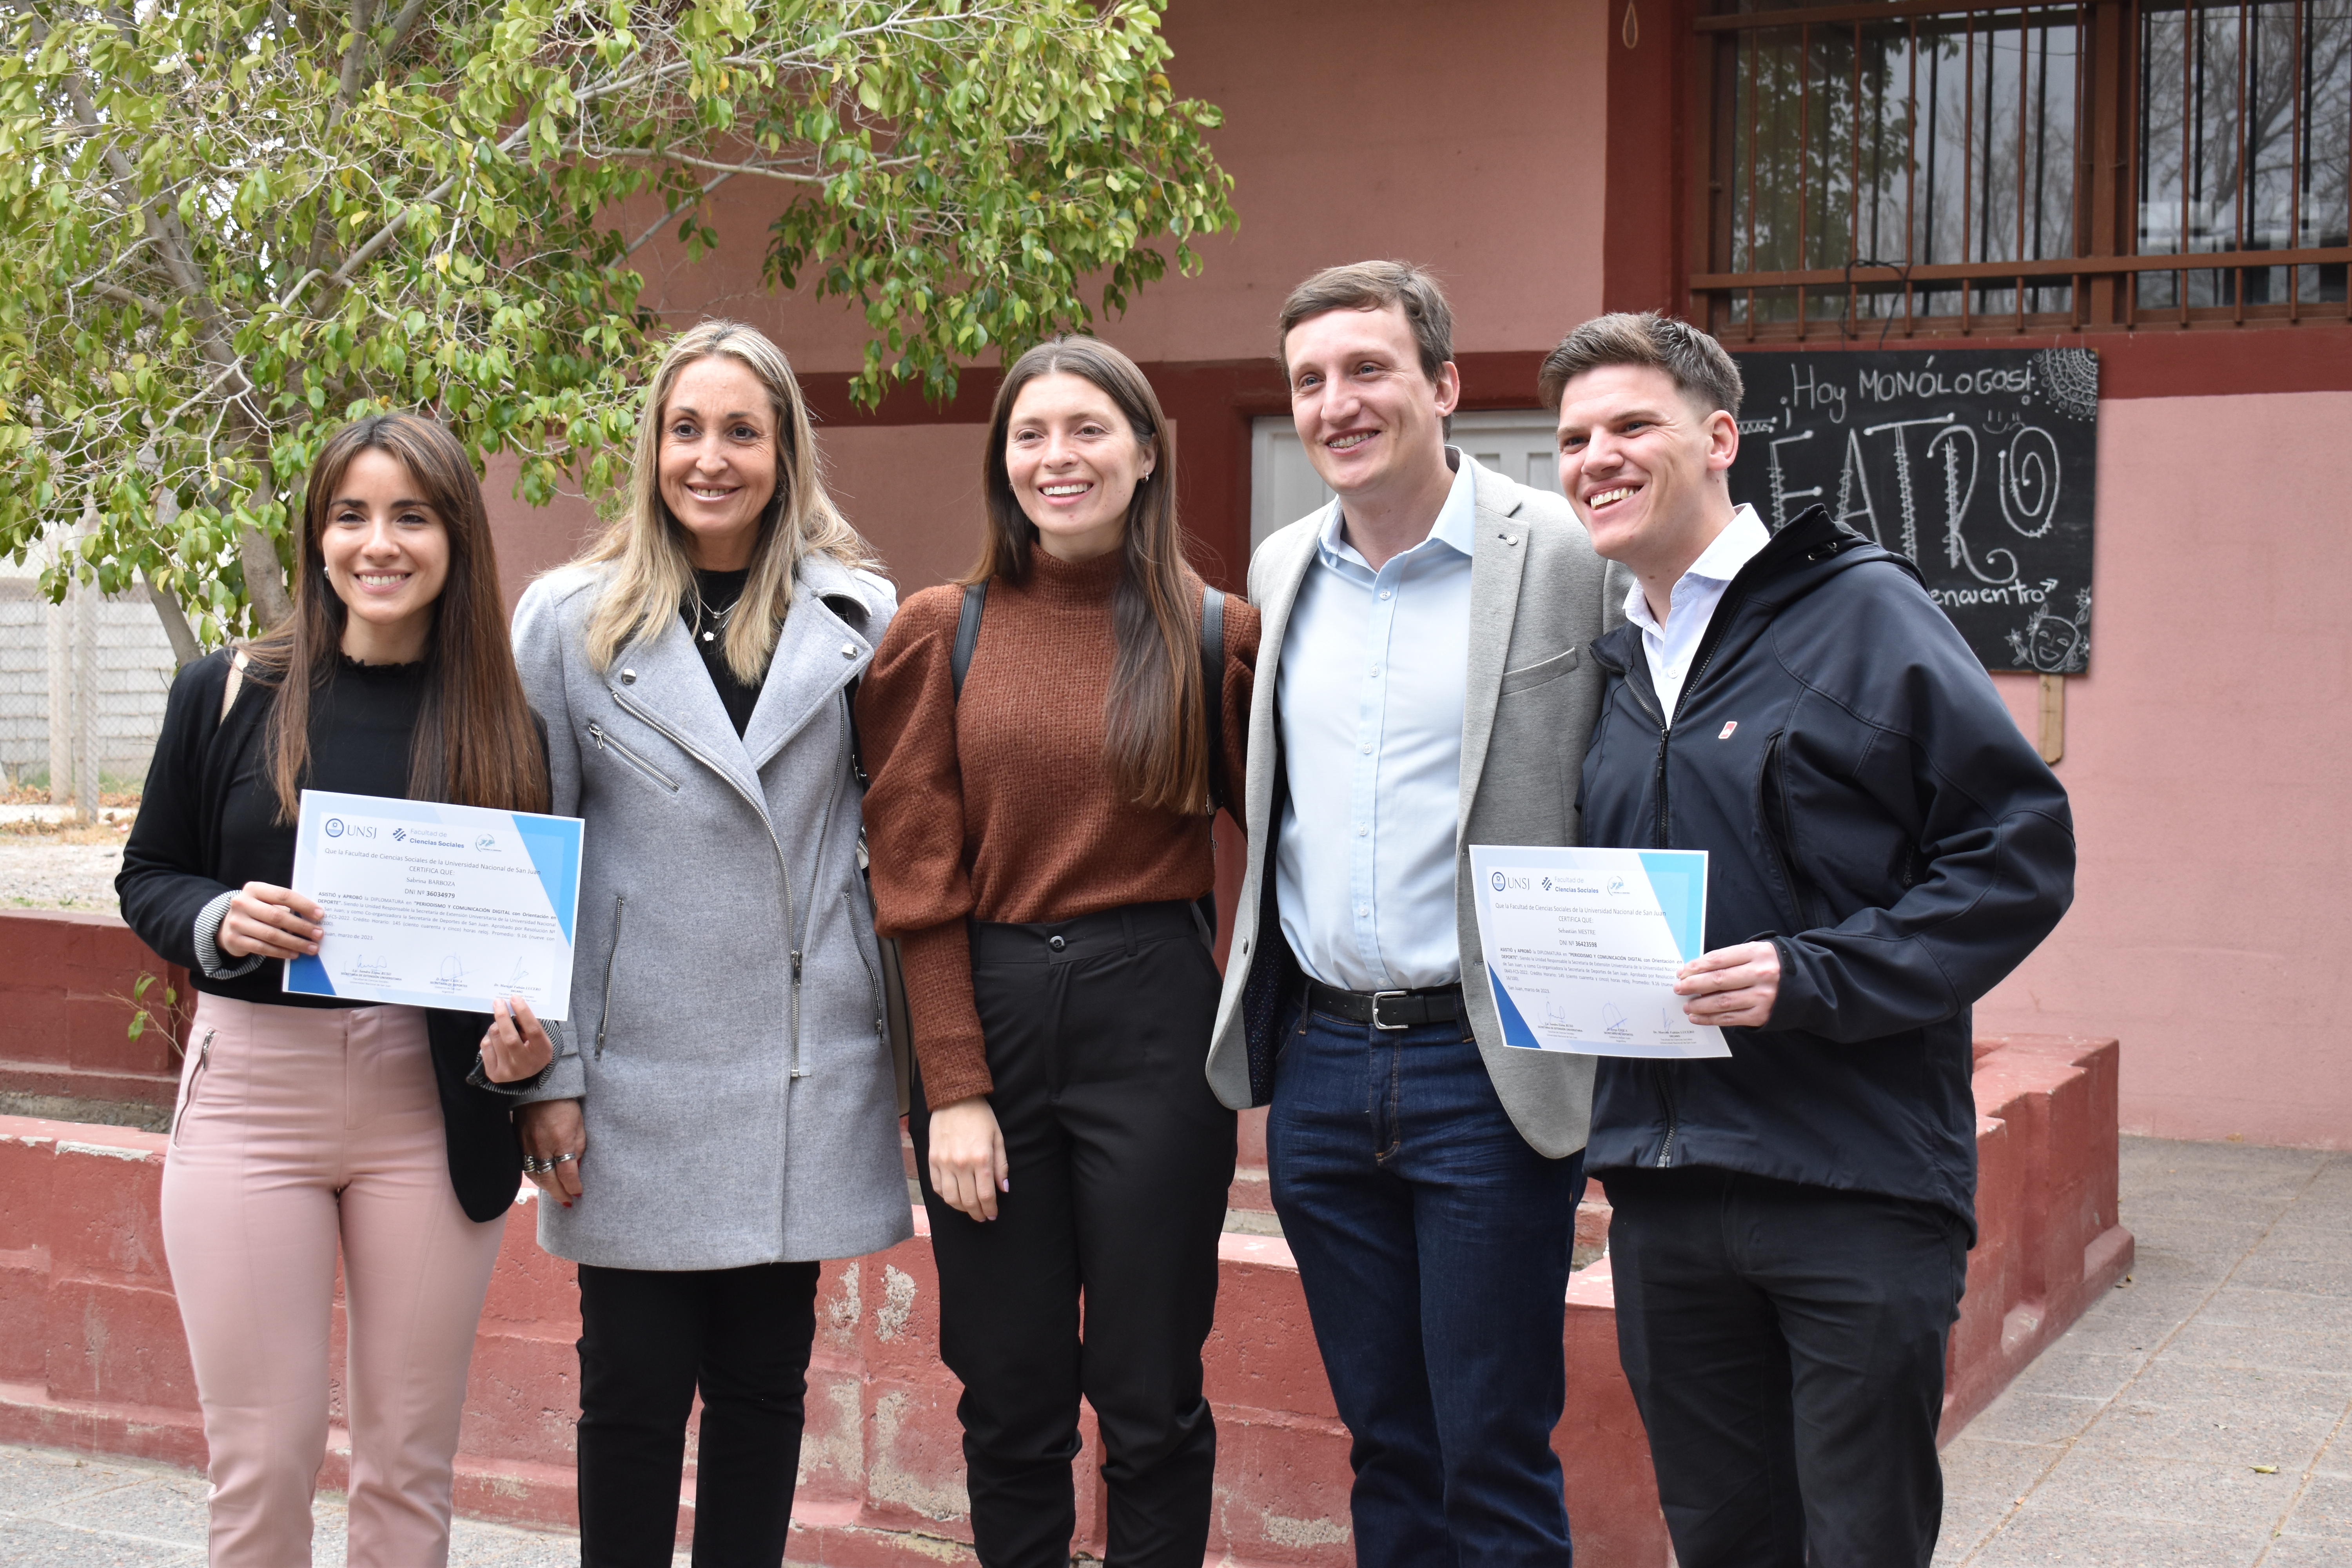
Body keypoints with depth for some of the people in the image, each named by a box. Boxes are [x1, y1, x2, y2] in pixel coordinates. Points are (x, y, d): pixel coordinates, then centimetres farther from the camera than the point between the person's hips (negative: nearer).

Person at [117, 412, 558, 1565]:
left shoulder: (500, 724, 1)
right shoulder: (230, 693, 1)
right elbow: (147, 874, 8)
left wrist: (516, 1050, -12)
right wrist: (218, 921, -13)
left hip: (429, 1108, 1)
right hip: (252, 1091, 0)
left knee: (407, 1466, 9)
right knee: (260, 1464, 2)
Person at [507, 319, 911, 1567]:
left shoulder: (858, 618, 5)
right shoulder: (566, 621, 2)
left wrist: (904, 1042, 6)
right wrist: (545, 1075, -3)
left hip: (806, 1068, 1)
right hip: (637, 1073, -1)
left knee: (765, 1383, 10)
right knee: (634, 1386, 4)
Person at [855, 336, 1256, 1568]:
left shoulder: (1212, 635, 3)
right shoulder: (943, 633, 4)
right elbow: (916, 878, 0)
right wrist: (954, 1088, -6)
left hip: (1153, 1017, -1)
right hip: (982, 1015, 1)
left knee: (1150, 1402, 5)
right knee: (1011, 1403, 9)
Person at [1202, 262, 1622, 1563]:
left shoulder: (1564, 558, -8)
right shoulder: (1281, 571, 10)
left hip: (1487, 1070, -5)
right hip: (1320, 1061, 5)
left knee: (1494, 1459, 2)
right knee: (1384, 1445, 15)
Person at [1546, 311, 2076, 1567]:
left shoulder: (1861, 610, -5)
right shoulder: (1604, 664, 14)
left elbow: (2021, 850, -10)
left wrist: (1818, 977, -19)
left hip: (1855, 1184, -6)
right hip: (1661, 1189, 6)